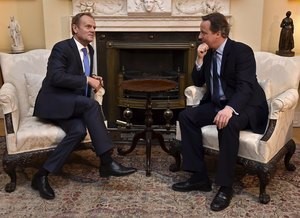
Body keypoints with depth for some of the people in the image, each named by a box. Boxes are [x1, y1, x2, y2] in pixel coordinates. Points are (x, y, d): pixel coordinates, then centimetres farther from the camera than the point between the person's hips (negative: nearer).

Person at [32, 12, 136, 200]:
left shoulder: (89, 50, 14)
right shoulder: (61, 48, -10)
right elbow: (56, 77, -24)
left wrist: (94, 81, 3)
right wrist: (87, 80, -21)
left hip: (73, 105, 7)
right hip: (53, 102, -7)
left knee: (79, 130, -27)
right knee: (92, 104, -32)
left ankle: (42, 175, -18)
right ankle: (107, 162, -30)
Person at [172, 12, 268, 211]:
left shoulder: (242, 51, -16)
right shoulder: (209, 52, 6)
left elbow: (245, 87, -27)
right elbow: (198, 82, 11)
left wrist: (230, 109, -45)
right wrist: (200, 60, -6)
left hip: (245, 106, -7)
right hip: (217, 103, 7)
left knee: (227, 123, -37)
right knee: (186, 116, -12)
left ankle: (225, 186, -24)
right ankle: (199, 176, -10)